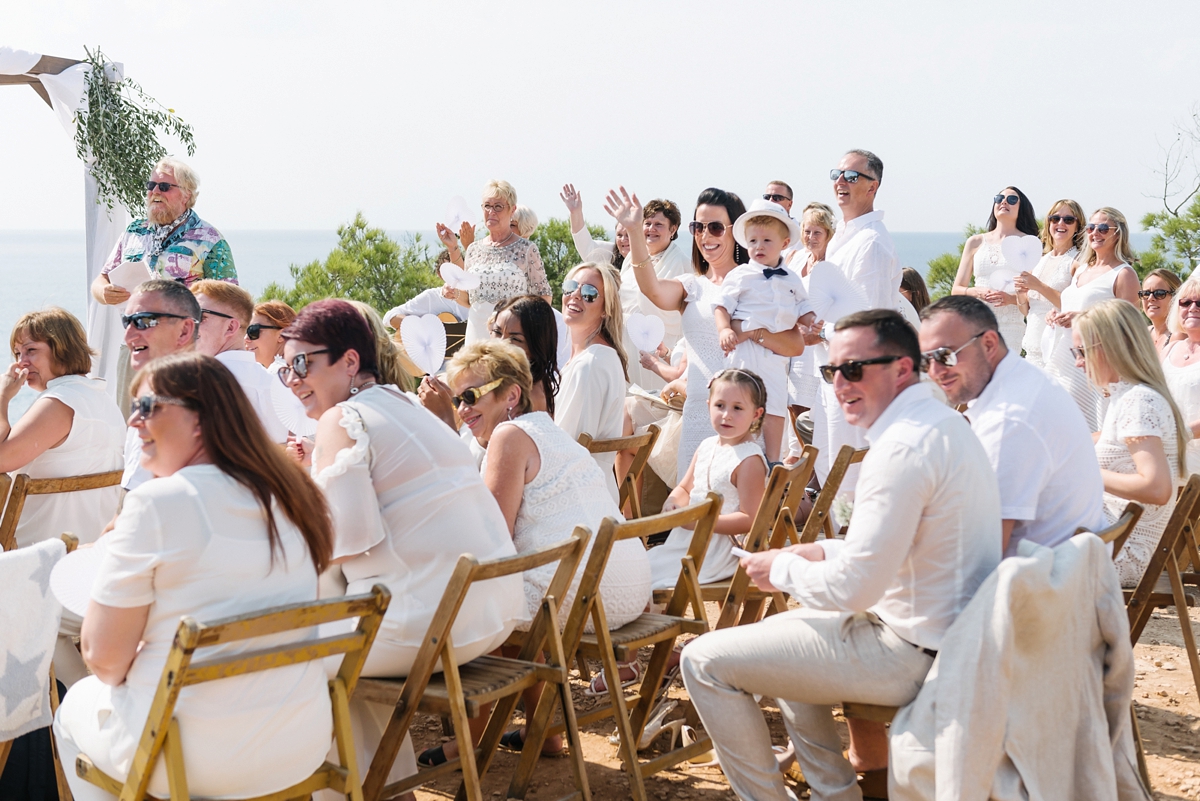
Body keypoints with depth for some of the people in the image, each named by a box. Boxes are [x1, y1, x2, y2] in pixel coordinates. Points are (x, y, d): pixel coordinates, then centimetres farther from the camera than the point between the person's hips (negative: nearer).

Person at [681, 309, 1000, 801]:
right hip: (949, 634, 11)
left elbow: (855, 588, -25)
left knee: (705, 661, -7)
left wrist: (783, 570, -7)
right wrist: (824, 553, 10)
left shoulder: (903, 448, -24)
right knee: (781, 630, 31)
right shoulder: (943, 422, 9)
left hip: (911, 651, -11)